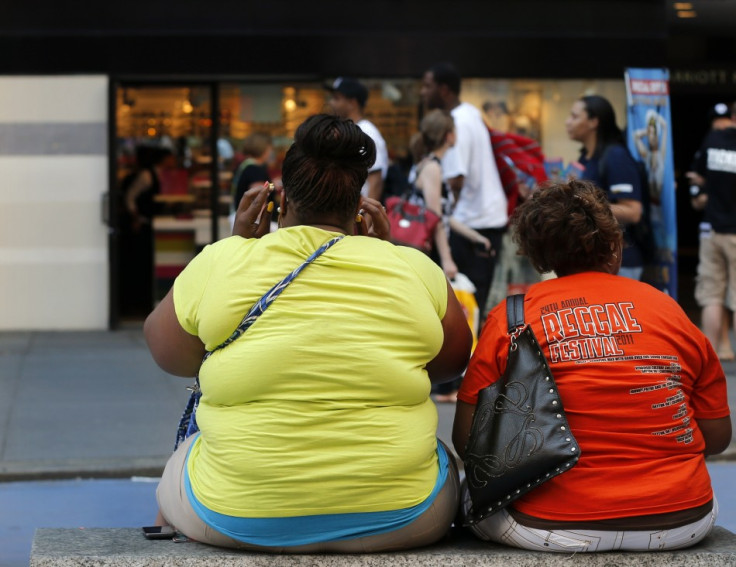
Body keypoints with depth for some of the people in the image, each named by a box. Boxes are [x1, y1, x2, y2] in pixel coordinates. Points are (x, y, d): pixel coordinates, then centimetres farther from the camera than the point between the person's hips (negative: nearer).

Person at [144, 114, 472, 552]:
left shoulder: (220, 262, -5)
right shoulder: (415, 270, -3)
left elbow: (168, 353, 12)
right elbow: (453, 361, 15)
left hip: (237, 517, 0)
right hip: (397, 517, 1)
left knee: (176, 475, 34)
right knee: (443, 465, 35)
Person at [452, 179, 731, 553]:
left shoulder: (509, 316, -1)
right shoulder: (669, 309, 4)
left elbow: (466, 439, -2)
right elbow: (718, 436, 8)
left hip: (554, 530, -3)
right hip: (681, 521, 3)